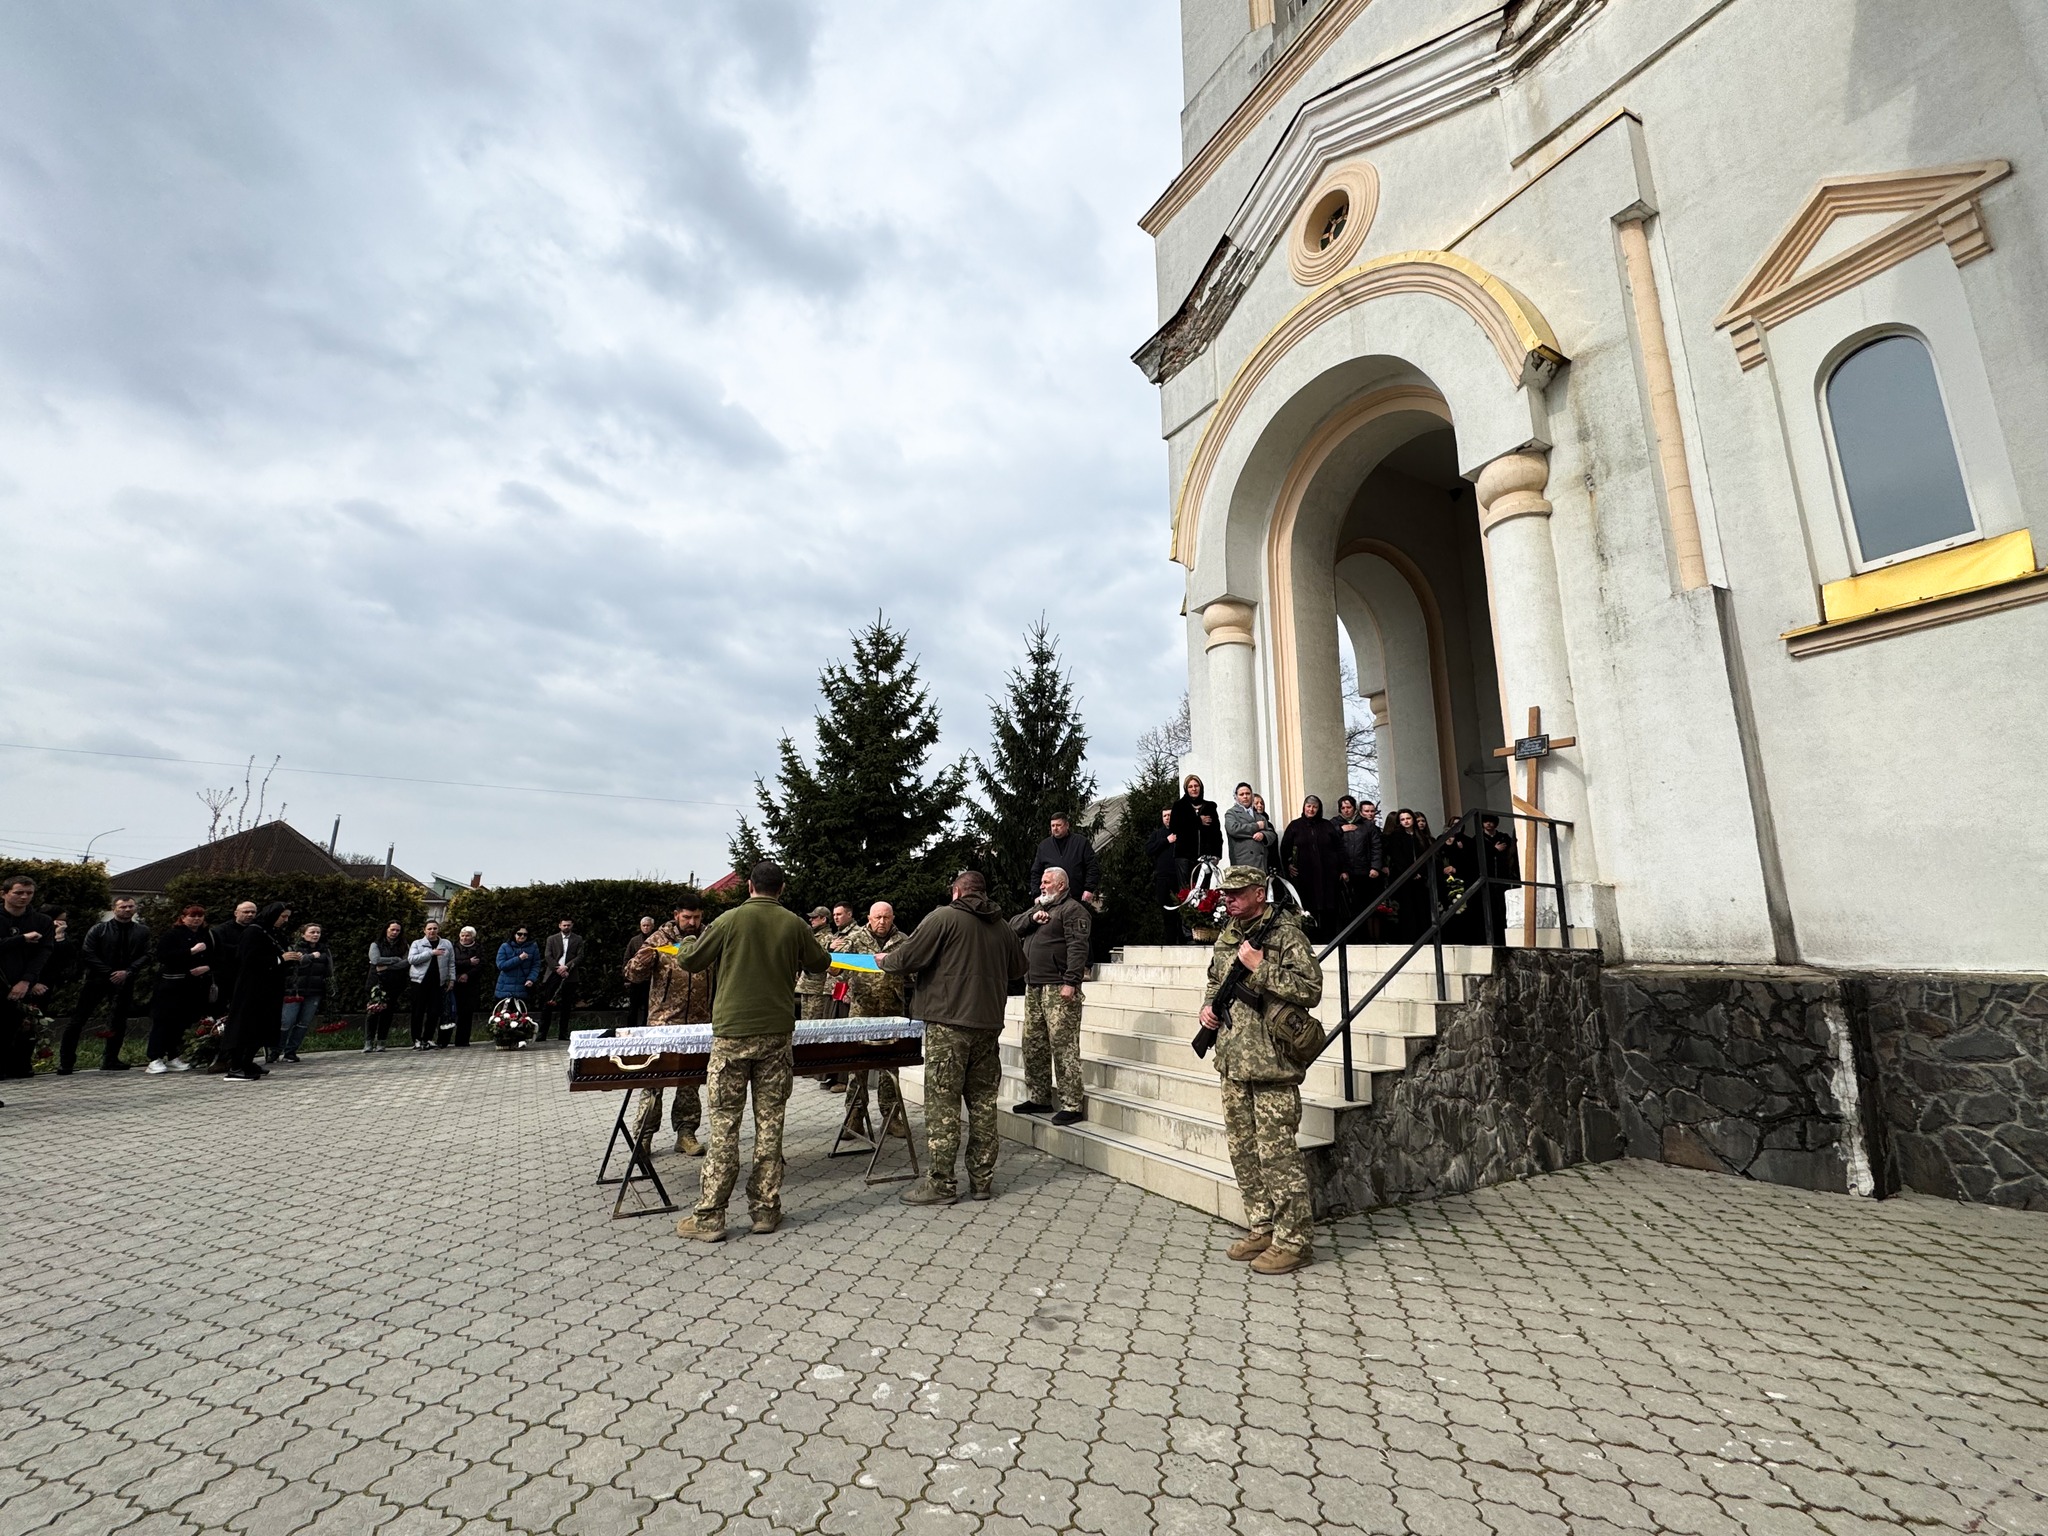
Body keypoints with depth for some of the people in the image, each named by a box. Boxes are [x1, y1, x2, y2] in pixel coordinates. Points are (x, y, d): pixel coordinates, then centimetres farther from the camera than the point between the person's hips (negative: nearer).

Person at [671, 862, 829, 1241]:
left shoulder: (731, 919, -6)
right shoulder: (794, 924, -1)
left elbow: (690, 962, 2)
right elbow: (821, 964, 13)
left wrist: (676, 954, 25)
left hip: (732, 1033, -2)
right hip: (777, 1033, 2)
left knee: (724, 1125, 4)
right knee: (770, 1124, 8)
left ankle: (709, 1216, 10)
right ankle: (766, 1209, 16)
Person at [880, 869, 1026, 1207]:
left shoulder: (944, 917, -7)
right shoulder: (1002, 927, 9)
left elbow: (907, 960, -8)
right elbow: (1018, 970, 21)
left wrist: (884, 961, 12)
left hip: (949, 1022, -6)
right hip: (989, 1024, 6)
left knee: (942, 1103, 2)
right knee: (983, 1101, 12)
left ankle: (942, 1183, 7)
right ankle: (983, 1179, 20)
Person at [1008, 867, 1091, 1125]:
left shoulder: (1072, 909, -5)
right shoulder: (1039, 907, 22)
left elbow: (1077, 947, -15)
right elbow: (1013, 926, 14)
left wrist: (1071, 982, -23)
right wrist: (1032, 917, -4)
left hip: (1058, 988, -9)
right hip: (1033, 987, 9)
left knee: (1063, 1046, -8)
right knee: (1033, 1045, 13)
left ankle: (1072, 1106, -3)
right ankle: (1038, 1098, 24)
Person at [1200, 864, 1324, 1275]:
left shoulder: (1285, 934, -11)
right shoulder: (1227, 936, 13)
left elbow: (1311, 989, -19)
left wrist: (1260, 967, -21)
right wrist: (1208, 1007, 7)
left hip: (1272, 1062, -8)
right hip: (1233, 1060, 8)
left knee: (1276, 1152, -2)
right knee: (1243, 1149, 15)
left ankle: (1293, 1240, 12)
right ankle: (1262, 1229, 29)